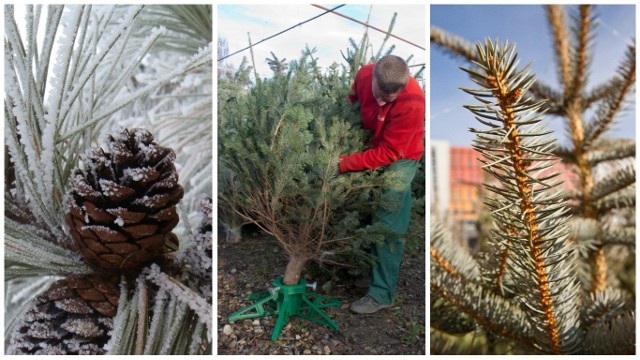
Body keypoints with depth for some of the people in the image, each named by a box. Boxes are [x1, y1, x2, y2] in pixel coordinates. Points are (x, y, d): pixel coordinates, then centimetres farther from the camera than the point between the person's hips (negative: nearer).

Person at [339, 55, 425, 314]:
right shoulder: (364, 74, -17)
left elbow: (389, 153, -27)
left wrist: (345, 164, -27)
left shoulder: (412, 103, -33)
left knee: (386, 227, -5)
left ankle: (382, 294, 8)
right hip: (370, 147, 6)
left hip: (399, 159, -6)